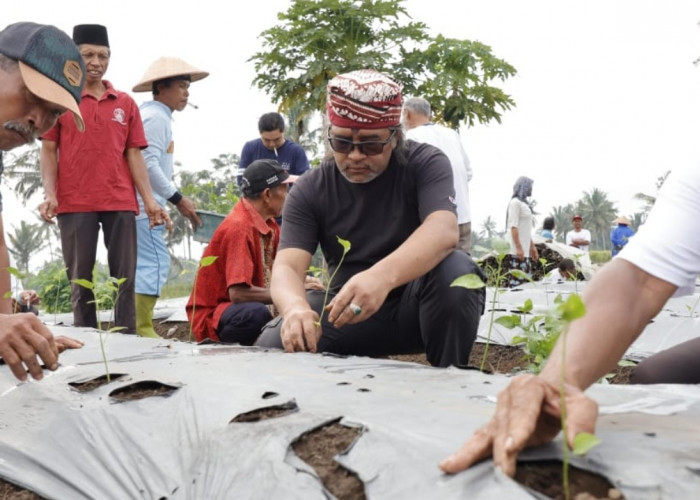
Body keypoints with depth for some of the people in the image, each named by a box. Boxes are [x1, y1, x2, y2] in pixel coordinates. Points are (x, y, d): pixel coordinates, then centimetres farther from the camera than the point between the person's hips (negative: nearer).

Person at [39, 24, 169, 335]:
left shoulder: (126, 103, 12)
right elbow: (49, 150, 4)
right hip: (74, 203, -2)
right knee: (80, 279, 3)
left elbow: (133, 153, 9)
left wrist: (149, 200, 0)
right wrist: (49, 194, -10)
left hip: (121, 202, 2)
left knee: (125, 276, 1)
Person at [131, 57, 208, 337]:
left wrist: (175, 201, 19)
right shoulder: (156, 117, -10)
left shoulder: (150, 114, 21)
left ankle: (138, 328, 15)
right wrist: (178, 199, -16)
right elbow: (148, 163, -19)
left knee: (145, 264, 12)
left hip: (143, 204, 11)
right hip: (145, 204, -11)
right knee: (155, 263, -12)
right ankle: (142, 330, -10)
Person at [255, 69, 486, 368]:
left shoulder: (426, 164, -11)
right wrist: (295, 307, -42)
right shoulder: (310, 190, -5)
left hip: (415, 306, -1)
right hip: (347, 314, 2)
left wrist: (383, 276, -51)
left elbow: (443, 231, -30)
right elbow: (287, 267, -16)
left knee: (456, 271, -33)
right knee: (273, 347, -23)